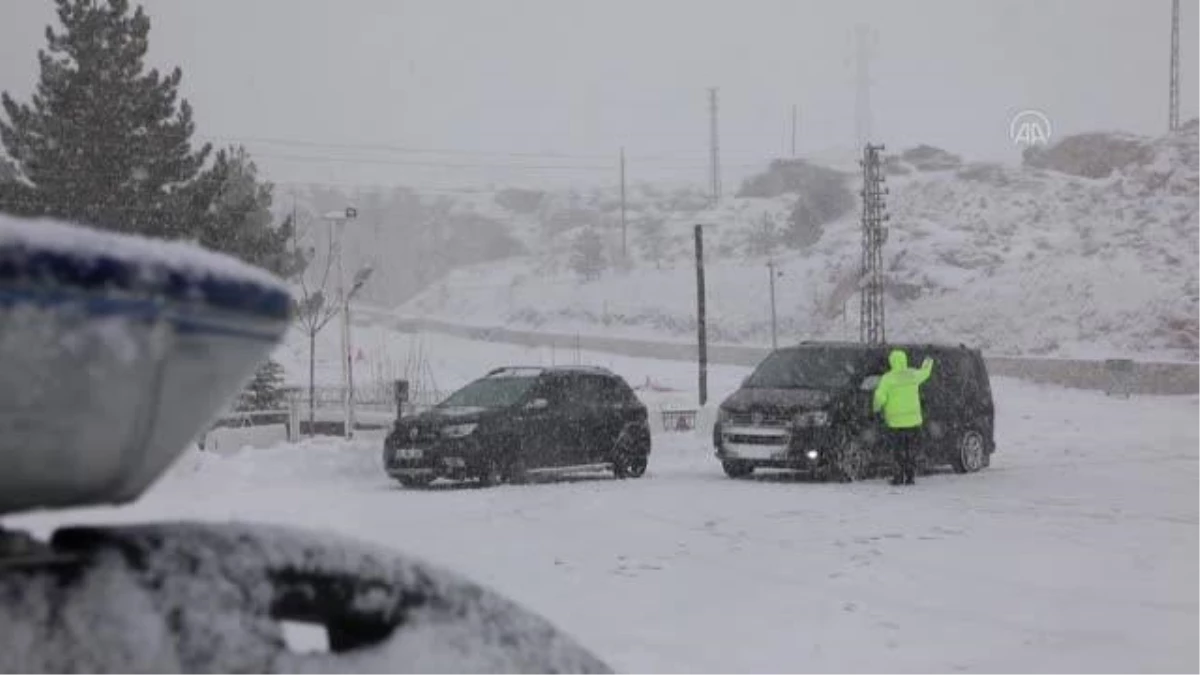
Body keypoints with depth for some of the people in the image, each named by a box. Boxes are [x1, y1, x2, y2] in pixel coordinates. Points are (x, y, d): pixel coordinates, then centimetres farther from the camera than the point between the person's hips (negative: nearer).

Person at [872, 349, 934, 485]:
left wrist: (877, 407, 3)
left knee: (899, 450, 3)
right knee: (911, 450, 11)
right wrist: (928, 365, 47)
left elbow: (880, 397, -19)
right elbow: (924, 374, 25)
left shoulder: (888, 378, -11)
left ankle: (900, 477, -1)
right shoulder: (913, 375, 3)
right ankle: (910, 477, 11)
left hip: (896, 421, -3)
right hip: (913, 419, 3)